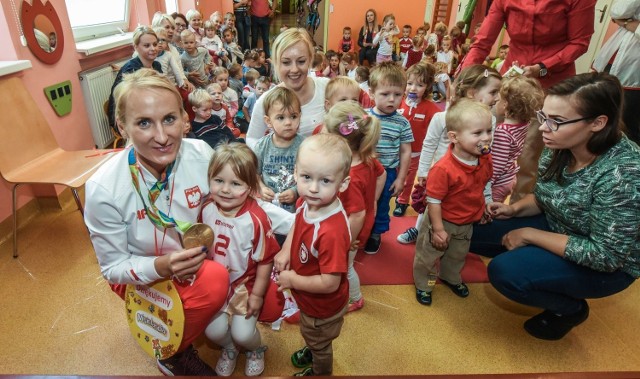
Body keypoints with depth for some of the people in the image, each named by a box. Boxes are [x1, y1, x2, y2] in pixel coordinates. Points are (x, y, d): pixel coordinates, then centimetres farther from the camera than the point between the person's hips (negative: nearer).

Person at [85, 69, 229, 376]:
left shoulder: (201, 154, -22)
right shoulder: (104, 189, -28)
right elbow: (113, 267, -14)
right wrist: (162, 266, -34)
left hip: (198, 260, 4)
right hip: (141, 276, -3)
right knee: (214, 283, -30)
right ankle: (171, 353, 1)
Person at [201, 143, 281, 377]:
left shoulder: (256, 219, -28)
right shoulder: (207, 209, -13)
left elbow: (265, 260, -17)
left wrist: (257, 294, -10)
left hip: (246, 284, -3)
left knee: (242, 333, -6)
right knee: (214, 331, -3)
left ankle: (256, 349, 32)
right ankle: (229, 348, 35)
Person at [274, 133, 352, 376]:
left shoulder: (332, 232, -43)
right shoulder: (308, 202, -19)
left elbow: (330, 284, -35)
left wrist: (292, 280, -22)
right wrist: (285, 251, -9)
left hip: (322, 307, -7)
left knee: (319, 343, 28)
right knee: (311, 335, 38)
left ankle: (320, 371, 60)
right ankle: (312, 350, 70)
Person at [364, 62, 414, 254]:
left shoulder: (402, 123, -8)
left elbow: (405, 152, -3)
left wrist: (400, 178, -2)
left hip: (388, 173, 0)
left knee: (381, 206, 18)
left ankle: (376, 234, 40)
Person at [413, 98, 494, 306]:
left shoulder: (486, 159, -12)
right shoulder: (443, 168, -36)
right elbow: (433, 201, -28)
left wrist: (486, 206, 10)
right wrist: (438, 229, -23)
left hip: (468, 222, 7)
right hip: (443, 222, -7)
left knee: (458, 255, 30)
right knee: (429, 255, 15)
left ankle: (450, 277, 58)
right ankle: (423, 284, 40)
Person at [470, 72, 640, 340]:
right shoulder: (560, 148, -12)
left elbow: (605, 255, -27)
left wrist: (529, 234, -24)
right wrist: (514, 209, -13)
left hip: (605, 265, -6)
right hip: (555, 228, 6)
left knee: (504, 271, -26)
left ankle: (570, 309, 3)